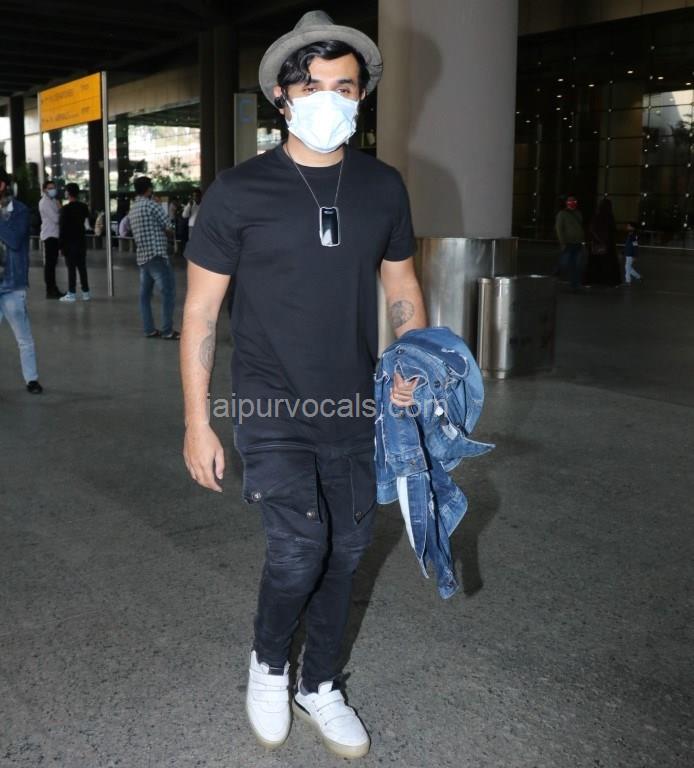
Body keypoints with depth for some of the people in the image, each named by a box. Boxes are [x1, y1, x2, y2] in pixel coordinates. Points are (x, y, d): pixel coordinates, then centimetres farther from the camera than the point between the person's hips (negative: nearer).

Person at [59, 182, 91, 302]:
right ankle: (85, 292, 12)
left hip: (70, 242, -5)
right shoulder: (84, 207, 4)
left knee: (71, 268, -3)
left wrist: (62, 244, -7)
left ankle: (72, 294, -2)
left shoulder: (65, 209, -12)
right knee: (82, 267, 10)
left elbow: (63, 227, -11)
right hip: (81, 241, 5)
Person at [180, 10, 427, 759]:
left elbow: (402, 288, 12)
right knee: (300, 551, -16)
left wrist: (414, 362, -5)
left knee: (344, 552, 13)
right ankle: (268, 661, 18)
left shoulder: (383, 186, 2)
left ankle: (319, 686, 37)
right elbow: (200, 311, -5)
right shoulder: (239, 191, -8)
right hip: (272, 414, -4)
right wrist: (197, 424, -7)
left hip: (353, 415, 4)